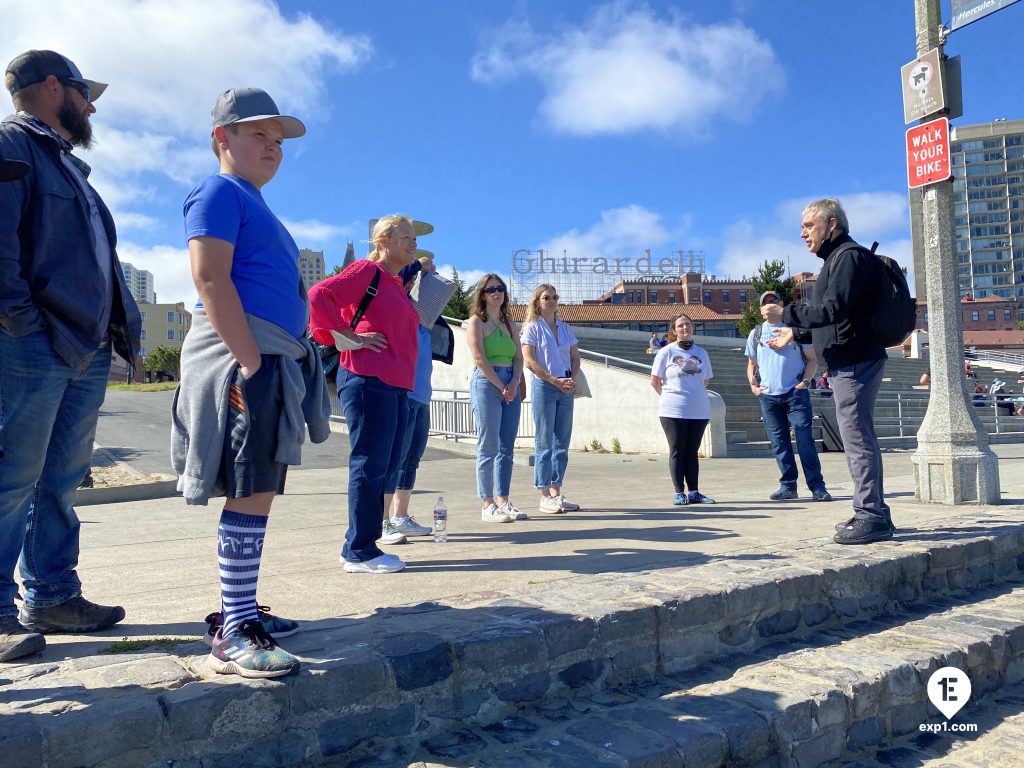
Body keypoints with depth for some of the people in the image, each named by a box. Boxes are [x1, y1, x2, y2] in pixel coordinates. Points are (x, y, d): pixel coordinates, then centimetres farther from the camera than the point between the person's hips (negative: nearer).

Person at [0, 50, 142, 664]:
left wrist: (125, 328, 15)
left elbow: (102, 260, 25)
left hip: (88, 349, 9)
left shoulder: (68, 165, 28)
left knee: (62, 480, 11)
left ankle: (52, 597, 20)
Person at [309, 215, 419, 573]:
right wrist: (349, 335, -15)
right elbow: (319, 294, -15)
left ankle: (359, 546, 21)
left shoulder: (398, 285, 22)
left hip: (396, 386, 10)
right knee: (370, 465, -6)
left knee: (385, 467, 11)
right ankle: (360, 553, 3)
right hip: (368, 380, -10)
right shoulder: (367, 270, -4)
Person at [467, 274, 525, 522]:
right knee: (488, 448, -6)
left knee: (506, 448, 5)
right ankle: (487, 505, -2)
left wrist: (514, 383, -5)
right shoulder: (476, 321, 0)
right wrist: (501, 386, -11)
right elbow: (480, 358, -10)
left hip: (510, 386, 6)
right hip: (486, 383, -6)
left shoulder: (510, 324, 19)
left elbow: (519, 357, 12)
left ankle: (502, 501, 12)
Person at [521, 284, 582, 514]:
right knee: (545, 443, -4)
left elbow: (575, 356, 15)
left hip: (566, 388, 6)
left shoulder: (565, 328, 15)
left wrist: (573, 379, -3)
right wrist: (555, 381, -14)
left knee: (562, 442, 7)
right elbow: (530, 361, -10)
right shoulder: (532, 328, -2)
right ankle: (544, 496, 1)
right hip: (544, 387, -6)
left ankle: (556, 492, 15)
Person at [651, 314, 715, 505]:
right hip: (673, 411, -3)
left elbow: (705, 380, 17)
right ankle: (679, 493, 6)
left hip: (699, 410, 3)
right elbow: (655, 380, 3)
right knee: (677, 452, 1)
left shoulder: (701, 353, 8)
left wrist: (695, 396, 13)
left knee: (692, 452, 9)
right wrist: (669, 396, 9)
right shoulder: (666, 352, -2)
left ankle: (694, 492, 14)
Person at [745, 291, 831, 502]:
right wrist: (753, 385, 3)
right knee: (779, 442, 4)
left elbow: (812, 358, 7)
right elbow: (751, 364, 19)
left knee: (805, 438, -8)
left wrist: (805, 381, -8)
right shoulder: (756, 333, 13)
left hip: (795, 392, -3)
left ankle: (817, 486, -5)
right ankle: (788, 486, 12)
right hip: (767, 395, 3)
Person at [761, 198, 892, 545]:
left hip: (854, 362, -11)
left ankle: (871, 517, -5)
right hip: (849, 362, 11)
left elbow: (834, 310, -22)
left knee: (857, 437, -9)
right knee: (859, 437, 13)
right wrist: (795, 333, 27)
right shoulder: (838, 258, 22)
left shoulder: (849, 256, -11)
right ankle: (873, 513, 20)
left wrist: (785, 314, -17)